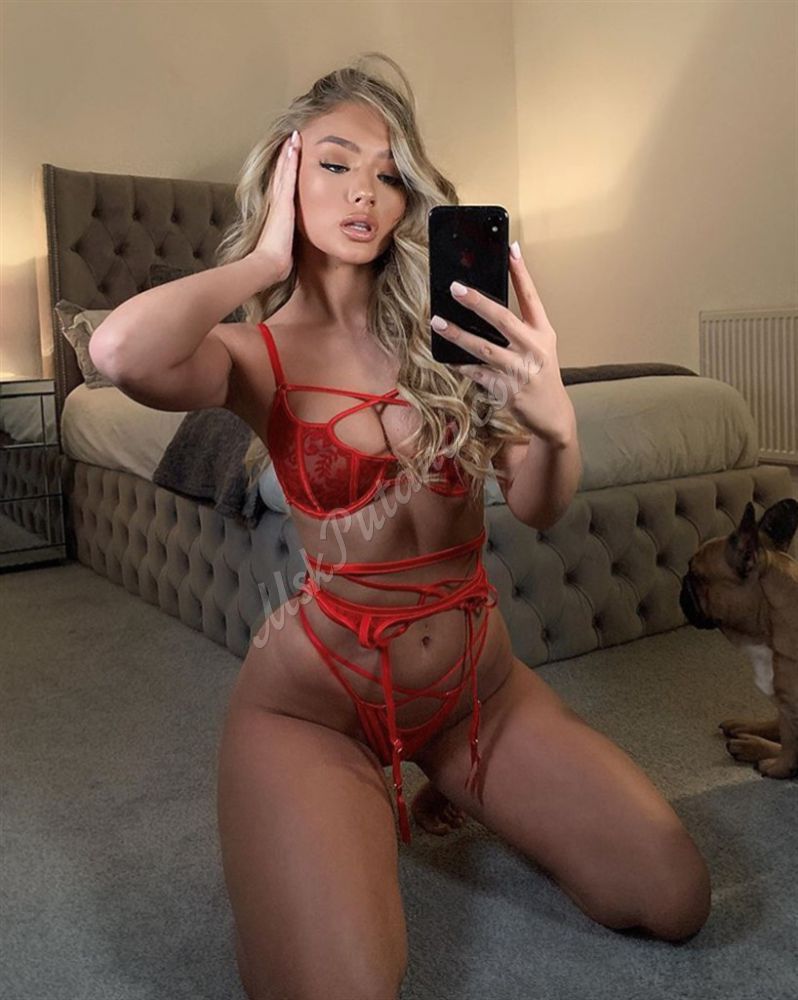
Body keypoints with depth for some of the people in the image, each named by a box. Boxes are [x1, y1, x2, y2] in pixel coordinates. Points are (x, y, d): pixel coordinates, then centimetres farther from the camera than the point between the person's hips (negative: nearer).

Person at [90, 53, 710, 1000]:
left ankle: (458, 782, 22)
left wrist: (553, 417, -31)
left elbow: (537, 507, -7)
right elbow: (122, 352, -33)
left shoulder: (441, 322, -3)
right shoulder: (256, 353, -10)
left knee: (673, 903, 1)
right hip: (316, 697, -3)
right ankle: (349, 823, 12)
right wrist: (268, 255, -16)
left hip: (476, 677, 4)